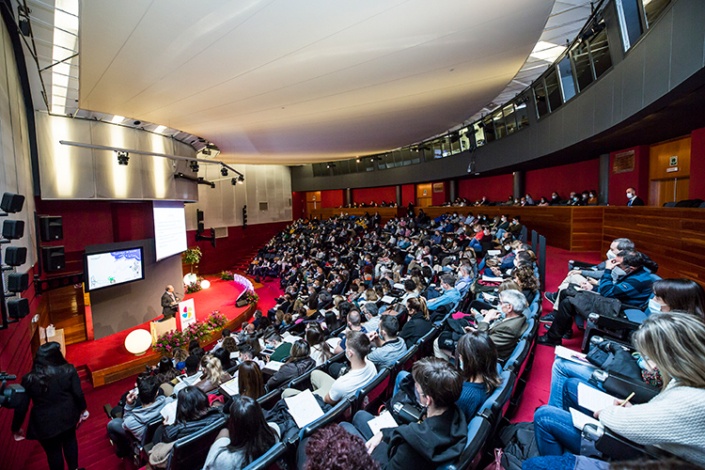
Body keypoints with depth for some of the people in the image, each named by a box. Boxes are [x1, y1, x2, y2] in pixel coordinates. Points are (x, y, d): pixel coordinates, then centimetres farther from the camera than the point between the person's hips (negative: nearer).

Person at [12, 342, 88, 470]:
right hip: (68, 416, 1)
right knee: (70, 440, 27)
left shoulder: (29, 379, -13)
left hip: (45, 423, -1)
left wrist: (16, 428, 10)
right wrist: (83, 409, 7)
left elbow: (21, 407, -7)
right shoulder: (69, 370, -16)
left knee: (53, 452, 19)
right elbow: (78, 394, -12)